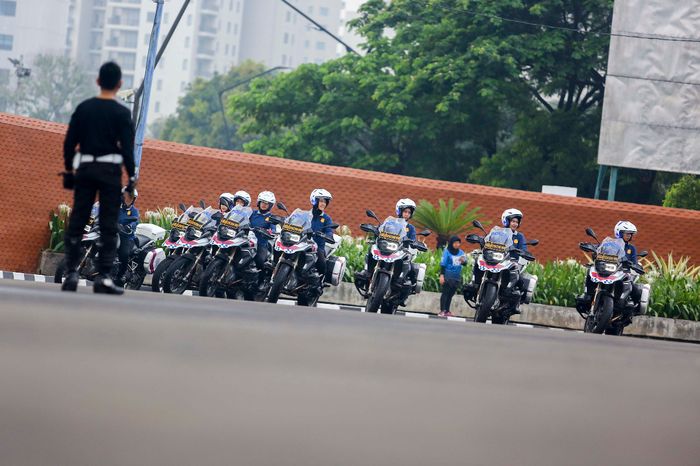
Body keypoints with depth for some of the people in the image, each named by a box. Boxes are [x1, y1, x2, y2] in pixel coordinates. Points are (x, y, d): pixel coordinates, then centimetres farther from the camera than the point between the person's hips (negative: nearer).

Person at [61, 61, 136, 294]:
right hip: (110, 170, -3)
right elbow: (127, 148, -9)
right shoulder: (121, 113, -5)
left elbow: (69, 142, 6)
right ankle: (103, 277, -5)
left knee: (76, 222, 6)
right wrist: (132, 176, -1)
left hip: (84, 168, 3)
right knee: (108, 225, 0)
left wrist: (69, 169, 16)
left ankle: (71, 273, 1)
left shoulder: (84, 108, 5)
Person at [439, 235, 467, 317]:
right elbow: (443, 264, -6)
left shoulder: (461, 252, 9)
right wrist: (441, 275, -11)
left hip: (457, 277, 5)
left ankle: (447, 311, 9)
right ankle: (442, 311, -7)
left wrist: (463, 261, -18)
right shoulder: (447, 251, -4)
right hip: (448, 276, -5)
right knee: (445, 293, -6)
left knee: (451, 294, 6)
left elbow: (464, 263, 7)